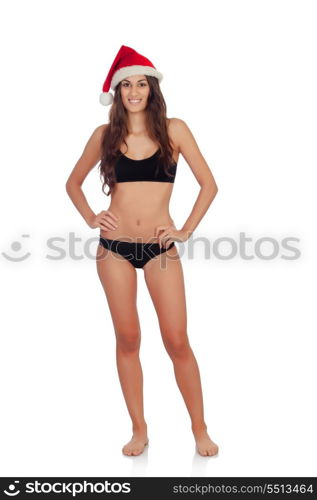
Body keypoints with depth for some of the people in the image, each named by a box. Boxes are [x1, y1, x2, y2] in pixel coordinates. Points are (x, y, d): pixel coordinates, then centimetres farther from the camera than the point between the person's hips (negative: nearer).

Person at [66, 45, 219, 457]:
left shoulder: (173, 129, 1)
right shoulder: (105, 134, 5)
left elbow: (209, 184, 3)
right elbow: (73, 182, 17)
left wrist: (187, 229, -3)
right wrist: (91, 219, 3)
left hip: (160, 248, -1)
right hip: (114, 248, 2)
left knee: (178, 342, -1)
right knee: (127, 340, 7)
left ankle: (200, 430, 16)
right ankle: (139, 430, 21)